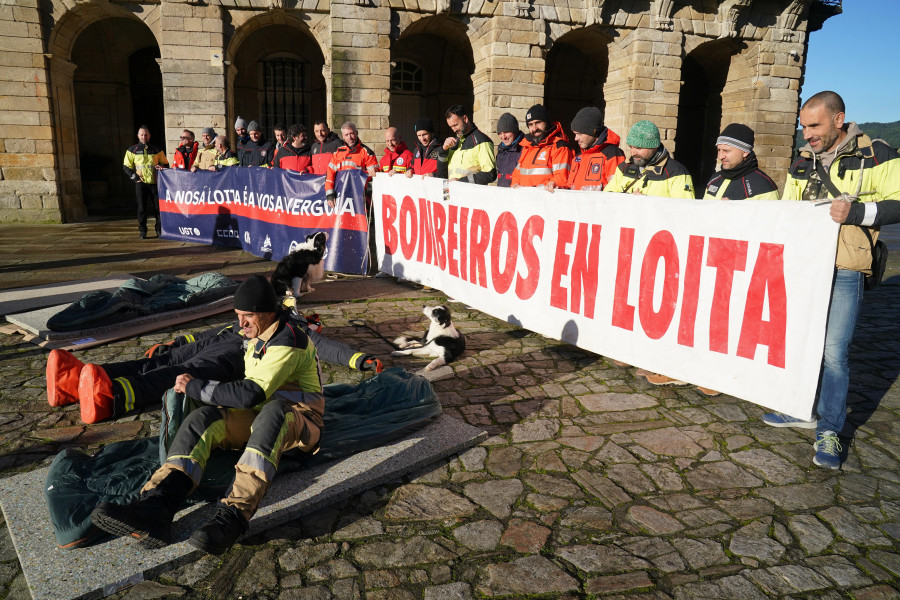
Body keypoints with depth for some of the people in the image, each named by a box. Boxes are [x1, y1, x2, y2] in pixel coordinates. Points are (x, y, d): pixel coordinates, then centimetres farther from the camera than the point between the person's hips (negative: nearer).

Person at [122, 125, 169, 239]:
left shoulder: (157, 150, 11)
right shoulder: (132, 150, 7)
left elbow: (165, 163, 19)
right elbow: (126, 167, 9)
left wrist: (162, 167, -4)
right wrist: (134, 176, -4)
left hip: (155, 182, 1)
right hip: (141, 183, -1)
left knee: (158, 207, 2)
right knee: (141, 208, -1)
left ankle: (159, 230, 13)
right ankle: (143, 232, 4)